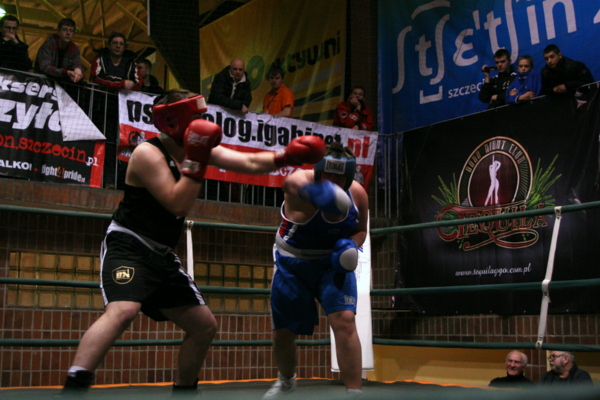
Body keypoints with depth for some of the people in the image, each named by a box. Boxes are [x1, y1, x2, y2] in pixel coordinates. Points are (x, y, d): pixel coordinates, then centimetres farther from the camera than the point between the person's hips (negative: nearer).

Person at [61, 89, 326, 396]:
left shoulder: (197, 148, 6)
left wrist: (285, 157, -5)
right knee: (122, 311, -35)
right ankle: (72, 388, -35)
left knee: (205, 327, 10)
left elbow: (249, 163, 8)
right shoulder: (148, 153, -15)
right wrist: (196, 161, -26)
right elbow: (179, 204, -25)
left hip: (161, 256, 8)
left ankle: (183, 390, 24)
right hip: (128, 247, -8)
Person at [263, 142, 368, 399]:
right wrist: (315, 192, -78)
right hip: (293, 265, -1)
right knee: (282, 333, 10)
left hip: (333, 264, 1)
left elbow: (361, 229, 5)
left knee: (344, 321, -22)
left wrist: (350, 246, -18)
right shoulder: (301, 181, -28)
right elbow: (293, 184, -55)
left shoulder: (357, 194, -13)